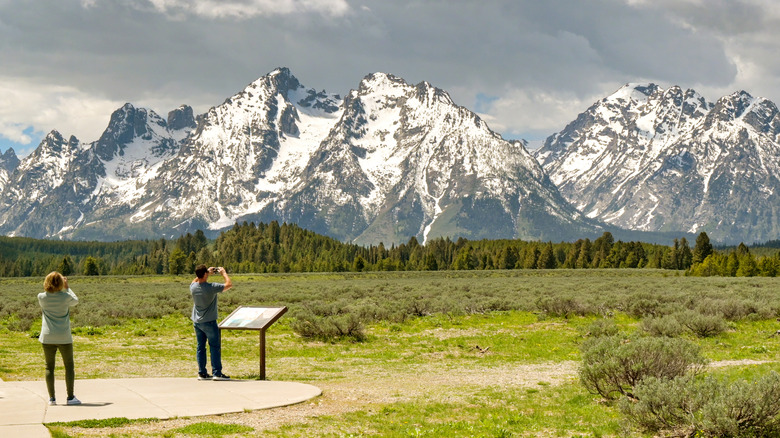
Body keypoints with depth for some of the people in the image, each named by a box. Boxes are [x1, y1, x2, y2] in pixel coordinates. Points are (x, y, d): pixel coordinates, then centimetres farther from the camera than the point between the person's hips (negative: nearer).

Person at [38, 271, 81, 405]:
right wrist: (67, 287, 21)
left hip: (47, 338, 2)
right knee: (69, 366, 8)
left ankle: (51, 398, 7)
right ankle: (70, 397, 7)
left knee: (49, 367, 8)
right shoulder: (65, 297, -10)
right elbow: (75, 301, 11)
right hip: (64, 338, -2)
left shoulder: (41, 297, -5)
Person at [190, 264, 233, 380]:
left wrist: (208, 272, 21)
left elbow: (195, 280, 22)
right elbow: (229, 284, -11)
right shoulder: (212, 287, -20)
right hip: (209, 322, -6)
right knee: (215, 347, 1)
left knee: (200, 347, 10)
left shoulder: (193, 287, -4)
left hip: (197, 322, 6)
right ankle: (217, 373, -1)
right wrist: (224, 273, 4)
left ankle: (202, 373, 13)